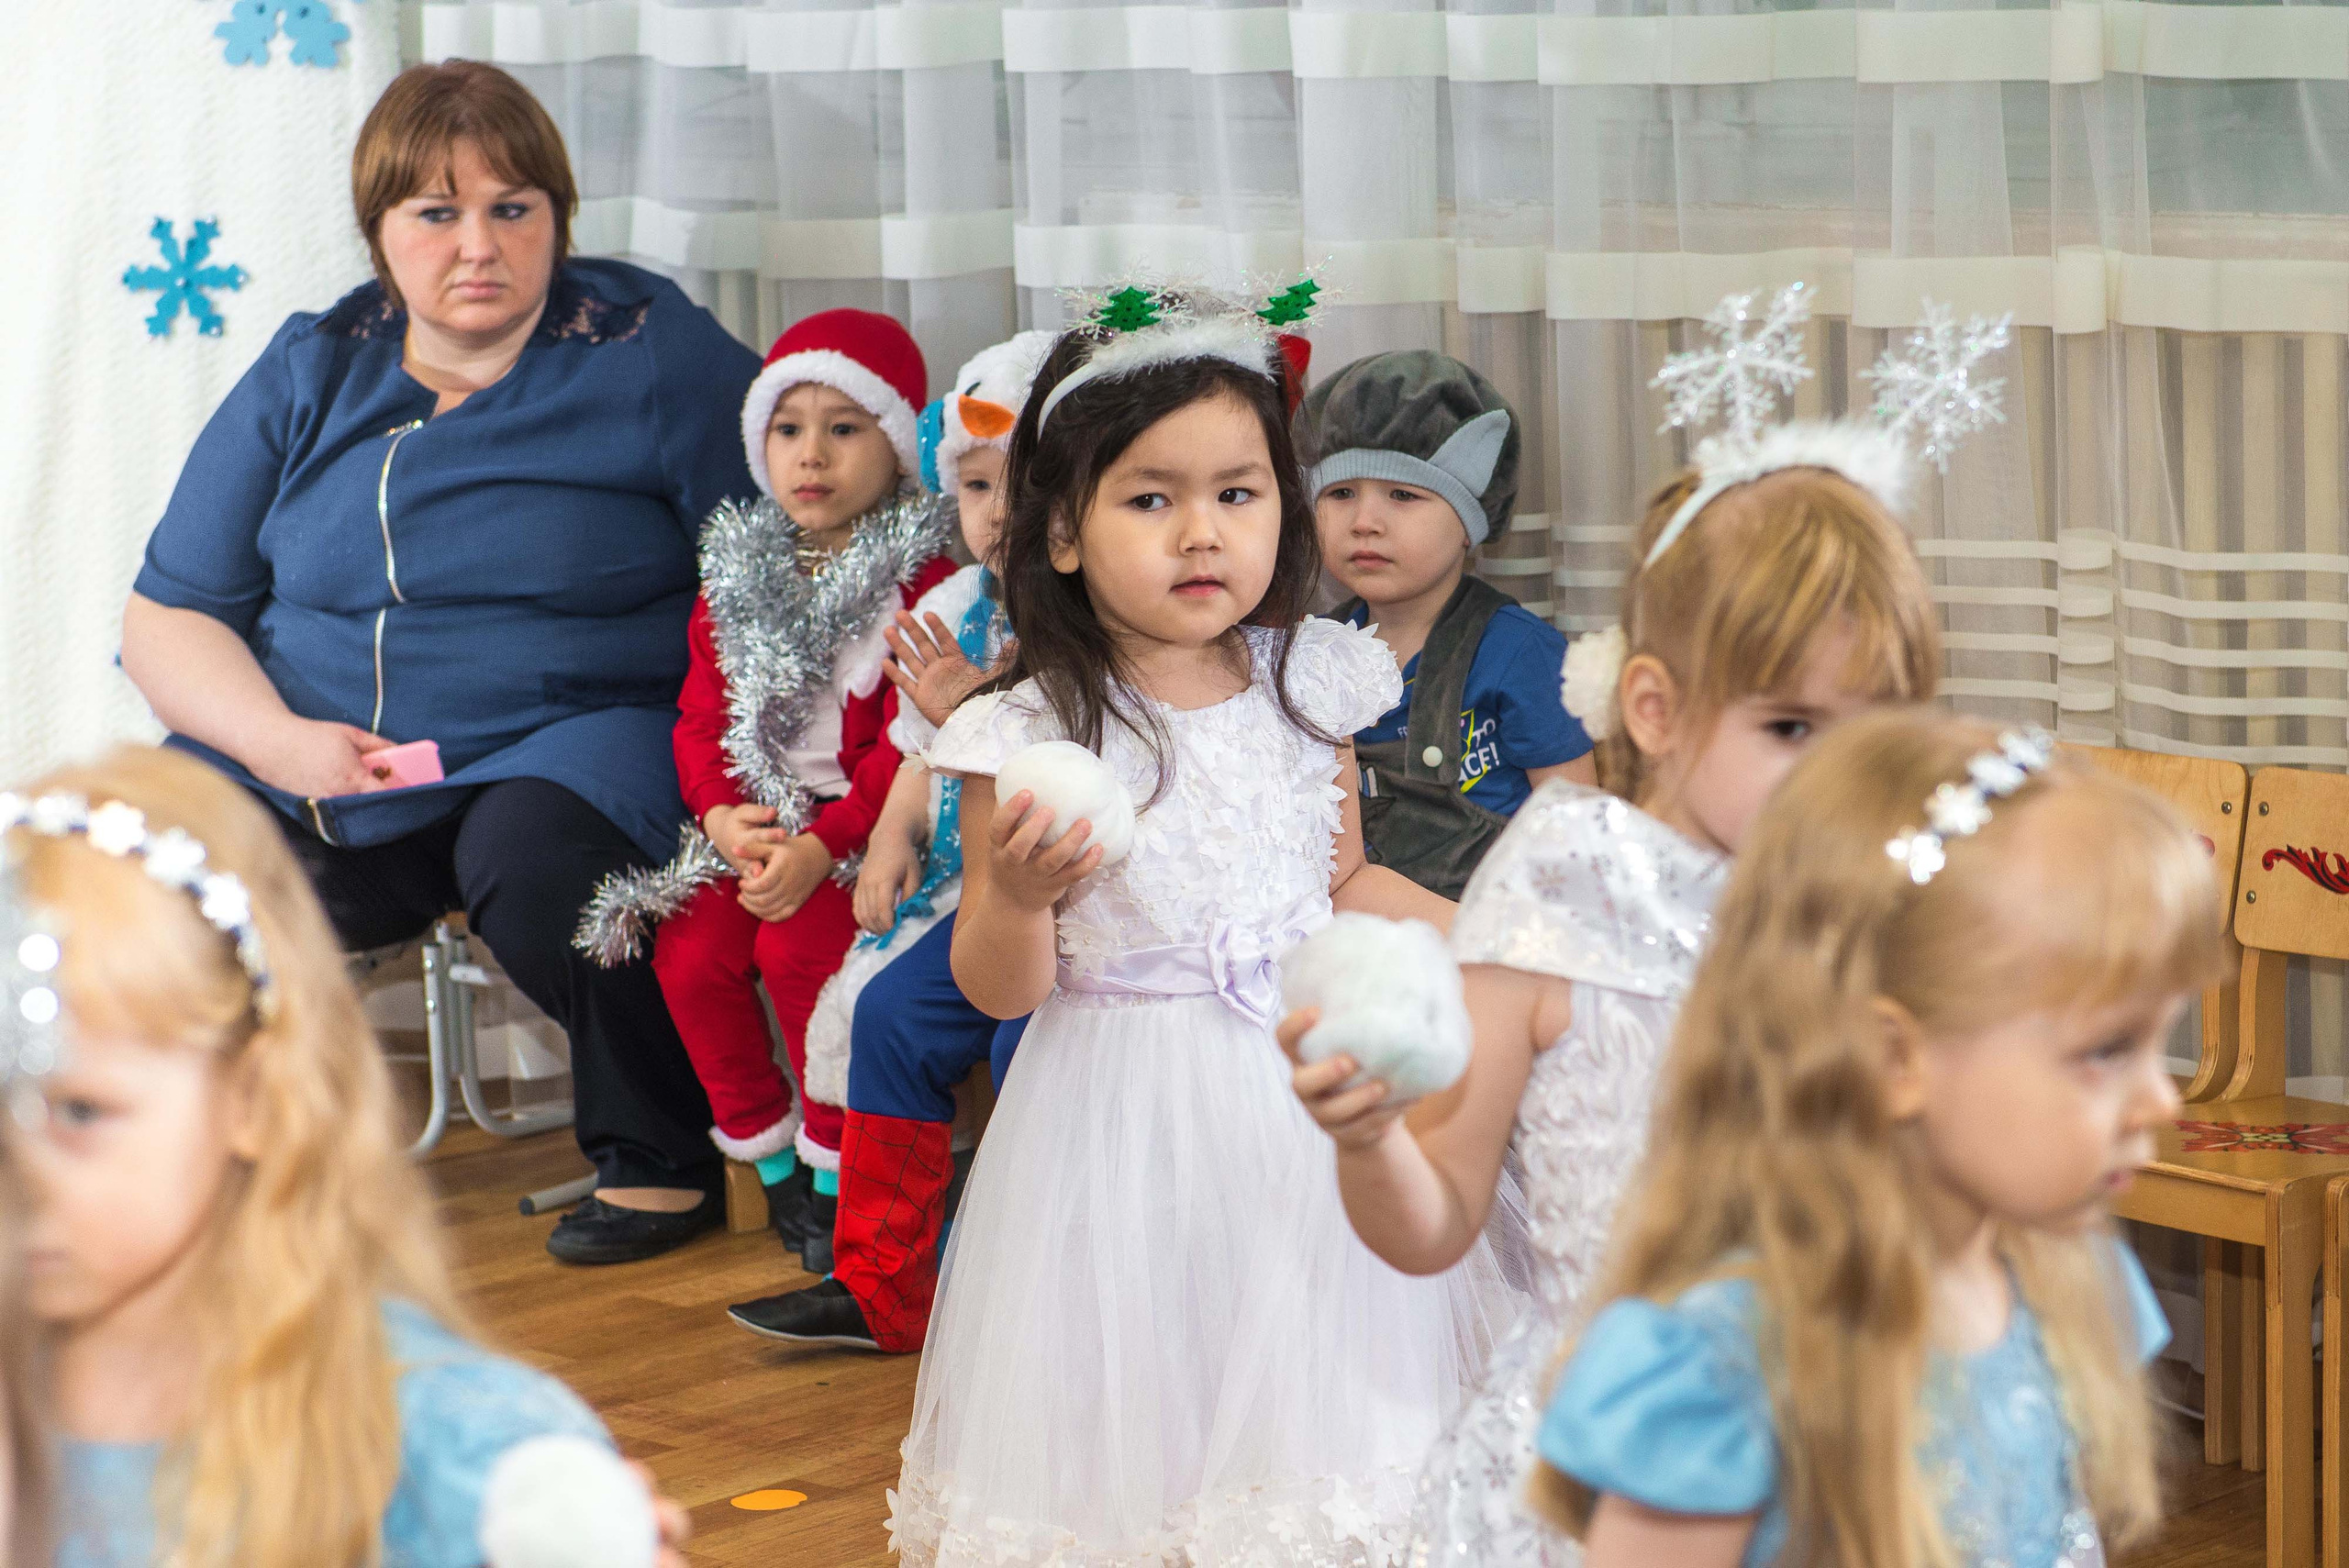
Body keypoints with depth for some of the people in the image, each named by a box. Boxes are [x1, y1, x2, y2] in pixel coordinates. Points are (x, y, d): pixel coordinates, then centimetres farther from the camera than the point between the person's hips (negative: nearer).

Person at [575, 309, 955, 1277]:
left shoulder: (920, 581, -7)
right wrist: (722, 815, -11)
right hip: (752, 825, 5)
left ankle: (837, 1157, -7)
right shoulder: (738, 572, 11)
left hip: (863, 831, -5)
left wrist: (819, 847, -24)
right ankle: (760, 1142, 7)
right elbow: (703, 716, 10)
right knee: (688, 951, -15)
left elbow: (912, 742, -14)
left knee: (799, 944, -27)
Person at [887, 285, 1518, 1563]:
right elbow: (996, 988, -8)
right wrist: (1019, 893, -27)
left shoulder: (1307, 685, -1)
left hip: (1305, 1088, 4)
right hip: (1125, 1112, -3)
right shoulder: (1029, 733, -13)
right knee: (1140, 1425, 3)